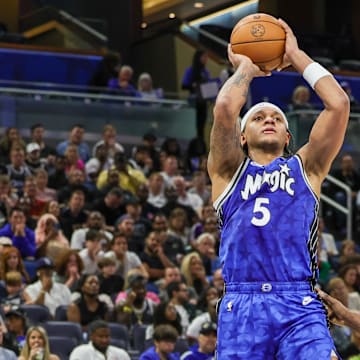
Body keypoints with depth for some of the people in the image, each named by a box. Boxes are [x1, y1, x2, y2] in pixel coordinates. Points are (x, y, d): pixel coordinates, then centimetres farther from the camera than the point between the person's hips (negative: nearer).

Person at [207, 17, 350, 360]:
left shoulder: (305, 168, 20)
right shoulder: (229, 172, 16)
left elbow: (338, 104, 8)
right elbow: (224, 109, -1)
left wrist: (296, 56, 18)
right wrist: (245, 68, 17)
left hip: (300, 308, 0)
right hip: (242, 306, 0)